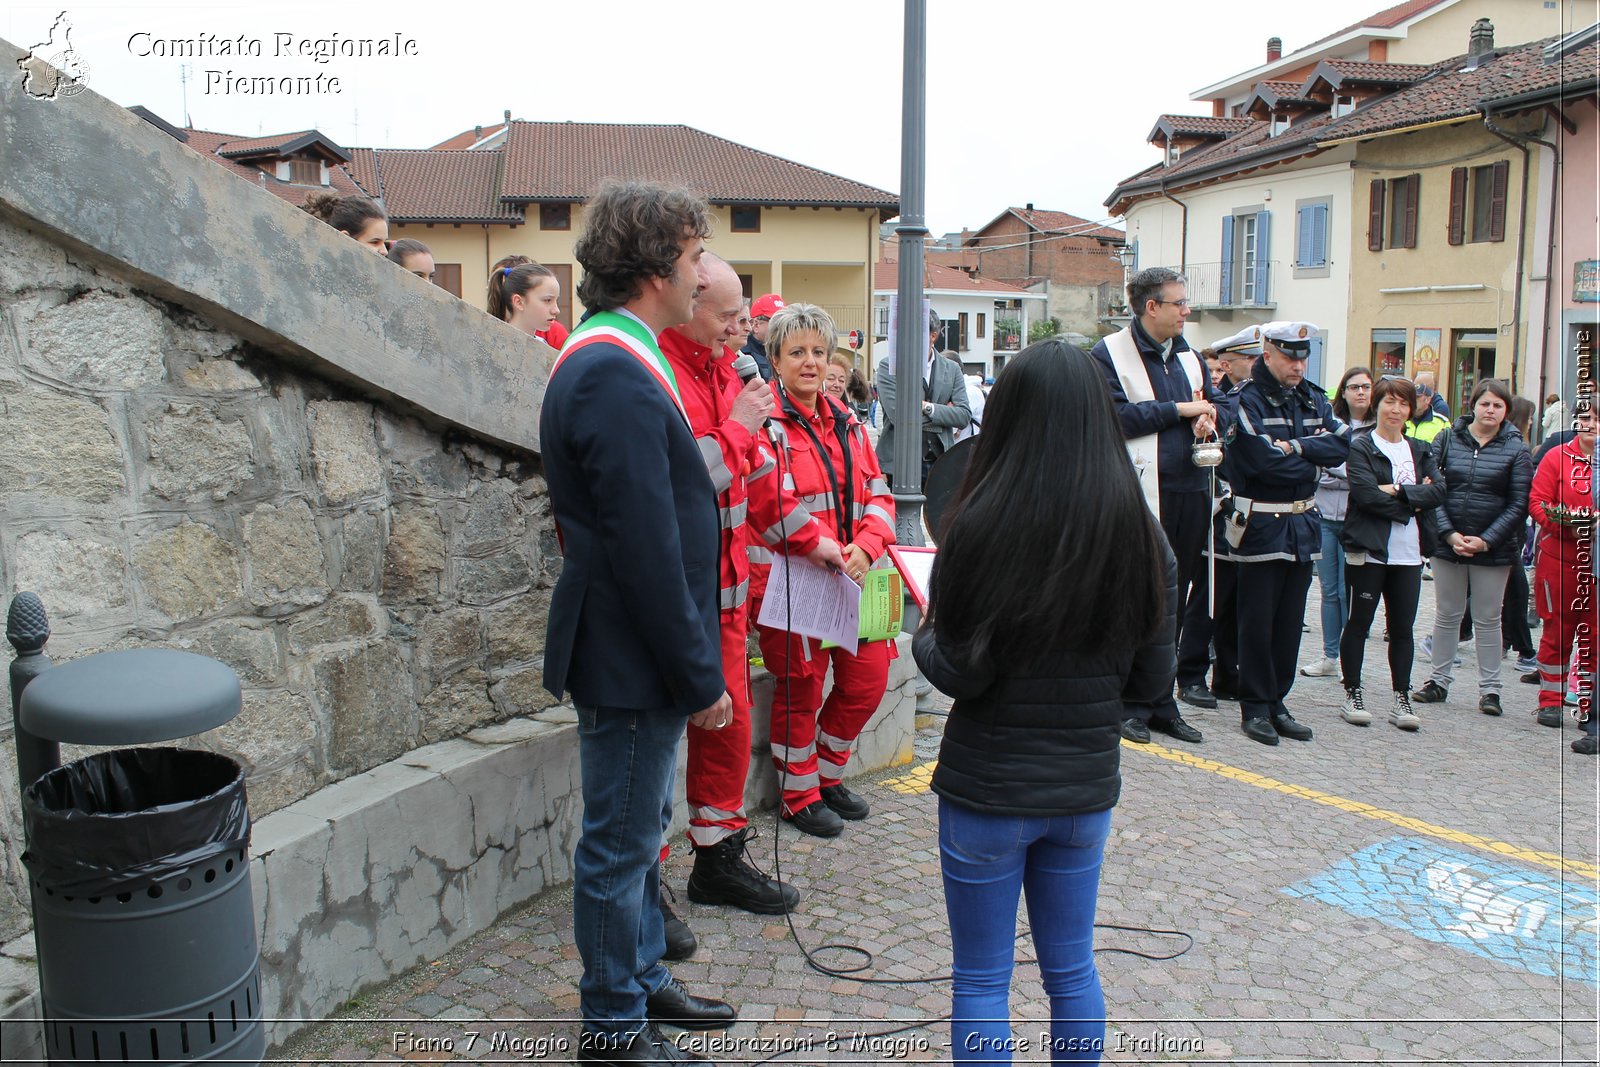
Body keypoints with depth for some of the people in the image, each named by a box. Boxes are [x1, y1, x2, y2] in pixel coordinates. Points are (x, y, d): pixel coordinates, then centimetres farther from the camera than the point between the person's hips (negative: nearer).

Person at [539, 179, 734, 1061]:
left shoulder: (611, 360, 12)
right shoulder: (616, 376, -23)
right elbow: (648, 550, -26)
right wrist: (700, 677, -19)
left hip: (634, 656, 10)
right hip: (632, 663, -10)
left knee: (638, 832, 22)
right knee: (619, 847, 5)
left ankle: (644, 980, 39)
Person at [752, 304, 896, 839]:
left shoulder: (846, 423, 14)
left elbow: (877, 495, 13)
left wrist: (865, 546, -6)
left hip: (849, 578, 7)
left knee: (867, 679, 10)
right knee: (801, 688, 3)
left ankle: (828, 775, 33)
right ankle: (800, 795, 23)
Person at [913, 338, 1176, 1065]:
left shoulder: (982, 524, -18)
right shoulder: (1141, 533, -3)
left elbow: (958, 672, -17)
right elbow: (1152, 679, 2)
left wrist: (925, 634, 2)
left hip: (988, 786, -4)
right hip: (1085, 786, 5)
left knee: (981, 981, 11)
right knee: (1072, 970, 21)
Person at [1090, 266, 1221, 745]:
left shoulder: (1188, 356, 17)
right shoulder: (1109, 354, -5)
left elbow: (1216, 400, 24)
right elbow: (1116, 416, -17)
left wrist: (1210, 416, 1)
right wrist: (1178, 410, -12)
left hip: (1189, 494, 7)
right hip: (1140, 496, -7)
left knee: (1174, 601, 12)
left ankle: (1160, 702, 22)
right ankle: (1130, 705, 12)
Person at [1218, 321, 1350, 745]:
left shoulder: (1314, 399, 10)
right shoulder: (1248, 401, -10)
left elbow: (1342, 445, -1)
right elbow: (1265, 462, -20)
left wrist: (1297, 447, -15)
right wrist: (1312, 458, -5)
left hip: (1304, 523, 6)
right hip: (1261, 525, -6)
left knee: (1290, 620, 11)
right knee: (1257, 621, 0)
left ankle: (1277, 701, 21)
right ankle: (1255, 706, 10)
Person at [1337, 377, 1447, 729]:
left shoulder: (1420, 451, 14)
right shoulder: (1360, 446, -3)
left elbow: (1439, 491, -1)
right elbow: (1366, 494, -17)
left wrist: (1398, 492, -14)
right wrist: (1414, 500, -9)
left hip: (1409, 553, 5)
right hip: (1370, 549, -5)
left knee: (1403, 627, 7)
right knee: (1359, 623, 3)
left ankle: (1401, 697, 13)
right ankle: (1353, 694, 12)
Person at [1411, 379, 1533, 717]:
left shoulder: (1515, 449, -1)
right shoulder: (1448, 439, 1)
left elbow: (1518, 504, -4)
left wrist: (1486, 540, -13)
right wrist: (1449, 534, -13)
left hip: (1493, 548, -1)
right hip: (1448, 543, 1)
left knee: (1488, 619, 7)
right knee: (1446, 615, 11)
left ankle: (1489, 689, 16)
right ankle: (1438, 681, 22)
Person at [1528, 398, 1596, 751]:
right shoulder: (1557, 457, 1)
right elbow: (1537, 502, -3)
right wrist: (1564, 524, -19)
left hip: (1596, 562, 1)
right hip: (1560, 556, -1)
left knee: (1591, 633, 4)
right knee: (1558, 629, 8)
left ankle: (1590, 705, 15)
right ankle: (1550, 701, 20)